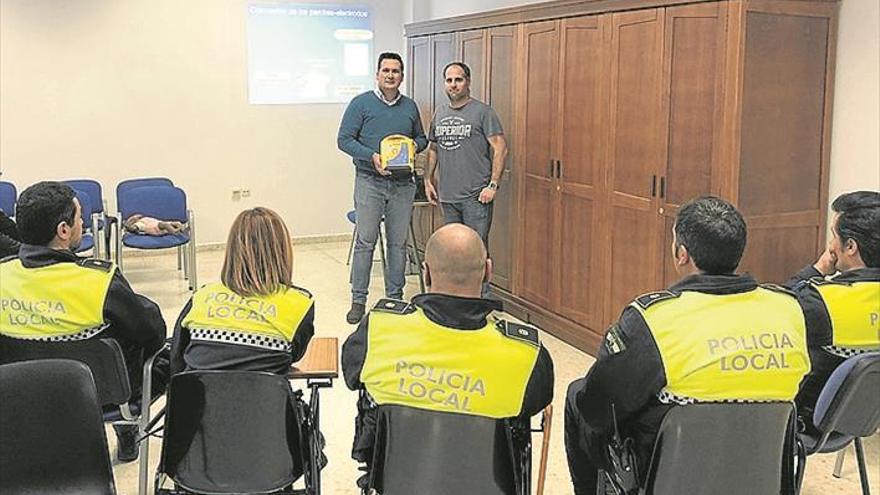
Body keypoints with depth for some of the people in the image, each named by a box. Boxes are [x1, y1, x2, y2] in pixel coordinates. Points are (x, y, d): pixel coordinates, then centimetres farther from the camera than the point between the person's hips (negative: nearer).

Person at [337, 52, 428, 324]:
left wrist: (414, 146, -1)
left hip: (403, 184, 4)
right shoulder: (361, 103, -2)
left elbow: (422, 138, 22)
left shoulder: (410, 106, 12)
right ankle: (358, 300, 4)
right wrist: (372, 156, -18)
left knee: (398, 243, 7)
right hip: (369, 181, -4)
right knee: (365, 241, -4)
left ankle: (395, 298, 18)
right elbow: (344, 140, -5)